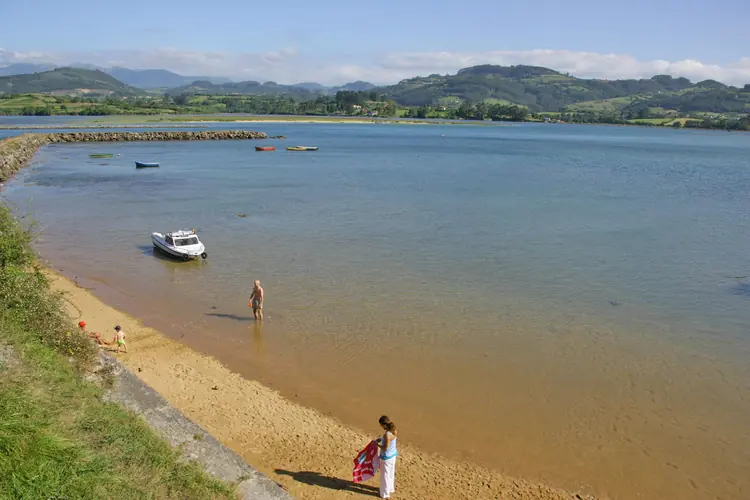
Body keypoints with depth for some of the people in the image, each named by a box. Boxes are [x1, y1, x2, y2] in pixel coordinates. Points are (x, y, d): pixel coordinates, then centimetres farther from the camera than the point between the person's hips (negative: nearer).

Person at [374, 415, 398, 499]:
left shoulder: (387, 435, -33)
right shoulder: (394, 430, -8)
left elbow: (385, 448, -26)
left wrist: (377, 444, -11)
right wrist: (381, 439, 5)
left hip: (387, 457, -8)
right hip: (393, 454, 8)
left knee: (385, 475, 13)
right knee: (391, 473, 27)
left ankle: (385, 493, 29)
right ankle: (390, 488, 46)